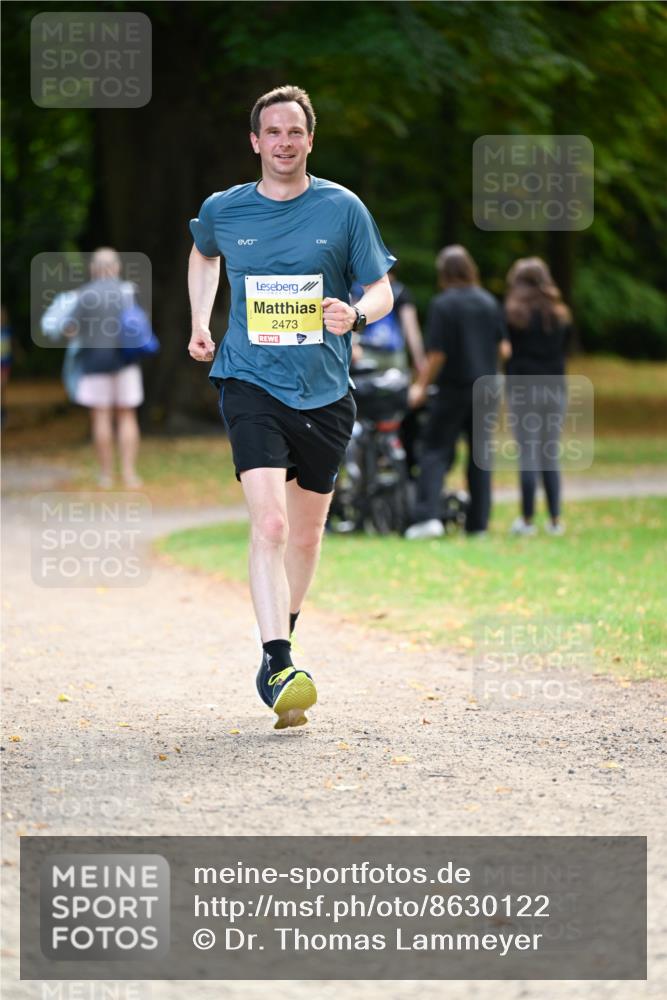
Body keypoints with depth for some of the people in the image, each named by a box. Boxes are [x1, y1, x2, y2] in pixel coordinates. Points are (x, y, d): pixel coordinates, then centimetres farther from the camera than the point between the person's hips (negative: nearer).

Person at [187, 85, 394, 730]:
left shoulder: (343, 209, 0)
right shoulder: (223, 211, 3)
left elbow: (381, 289, 5)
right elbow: (203, 255, 26)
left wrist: (356, 314, -16)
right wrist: (199, 323, 18)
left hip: (324, 392, 2)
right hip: (251, 385, -2)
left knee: (305, 533, 13)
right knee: (269, 523, -19)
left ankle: (283, 636, 38)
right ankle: (278, 667, -26)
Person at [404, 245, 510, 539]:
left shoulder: (443, 304, -11)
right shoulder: (489, 302, 6)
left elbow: (437, 354, -13)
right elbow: (504, 348, 7)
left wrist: (421, 385, -2)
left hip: (454, 388, -5)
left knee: (436, 450, -2)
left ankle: (428, 515, -16)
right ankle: (478, 521, 9)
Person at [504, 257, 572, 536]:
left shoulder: (513, 313, -5)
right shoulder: (560, 315, 9)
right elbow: (564, 349, 14)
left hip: (523, 389, -4)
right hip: (555, 388, 4)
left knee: (528, 455, -3)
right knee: (551, 456, 9)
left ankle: (527, 520, -3)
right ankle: (555, 520, 9)